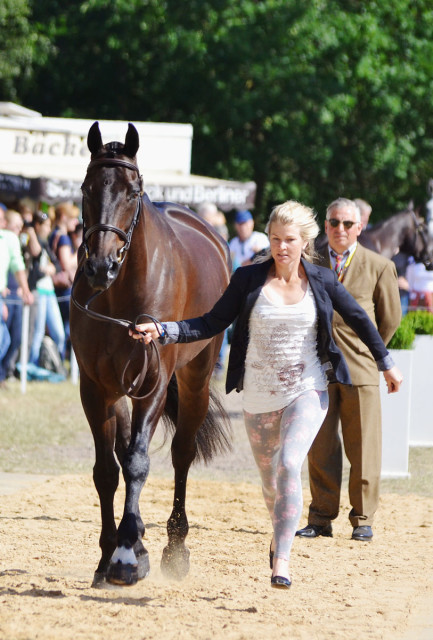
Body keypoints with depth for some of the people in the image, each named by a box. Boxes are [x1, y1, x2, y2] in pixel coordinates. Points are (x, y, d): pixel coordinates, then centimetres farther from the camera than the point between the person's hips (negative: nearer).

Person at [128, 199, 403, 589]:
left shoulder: (322, 282, -3)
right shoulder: (249, 280, -4)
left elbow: (359, 319, 11)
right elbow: (212, 324, -4)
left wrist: (387, 364, 19)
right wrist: (163, 332, -17)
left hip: (306, 392, -2)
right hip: (259, 396, 2)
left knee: (289, 465, -23)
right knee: (270, 480, 15)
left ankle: (282, 562, -23)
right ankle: (281, 534, 46)